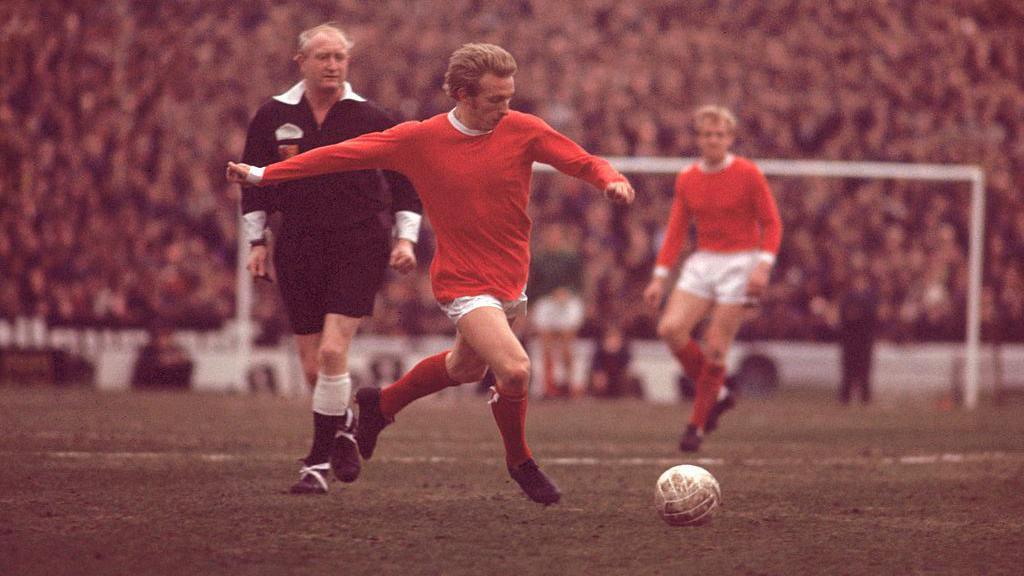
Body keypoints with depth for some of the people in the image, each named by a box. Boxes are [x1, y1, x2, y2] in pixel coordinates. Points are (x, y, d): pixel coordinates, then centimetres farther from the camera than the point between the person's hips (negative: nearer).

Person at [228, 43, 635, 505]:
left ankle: (382, 405, 50)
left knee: (466, 367, 23)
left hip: (511, 277, 5)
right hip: (464, 282, -5)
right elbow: (345, 154, -4)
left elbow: (583, 162, -3)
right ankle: (520, 462, 6)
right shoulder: (420, 140, -11)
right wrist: (262, 174, -1)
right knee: (515, 369, -21)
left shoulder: (522, 130, -5)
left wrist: (611, 180, -27)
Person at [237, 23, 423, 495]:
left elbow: (404, 181, 8)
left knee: (332, 352, -16)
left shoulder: (370, 118, -1)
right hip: (298, 248, 3)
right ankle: (343, 427, 34)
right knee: (312, 366, 4)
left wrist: (405, 239, -1)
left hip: (358, 247, -3)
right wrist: (257, 242, 8)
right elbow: (254, 182, 14)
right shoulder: (274, 116, 4)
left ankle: (318, 463, -9)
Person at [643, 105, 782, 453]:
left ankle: (697, 425, 6)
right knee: (670, 328, -15)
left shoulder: (747, 174, -6)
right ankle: (717, 394, 4)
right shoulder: (686, 180, 7)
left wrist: (763, 265, -18)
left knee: (715, 347, -8)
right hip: (702, 263, 4)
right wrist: (660, 277, 5)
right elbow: (676, 230, 11)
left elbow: (771, 224, -5)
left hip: (739, 265, -4)